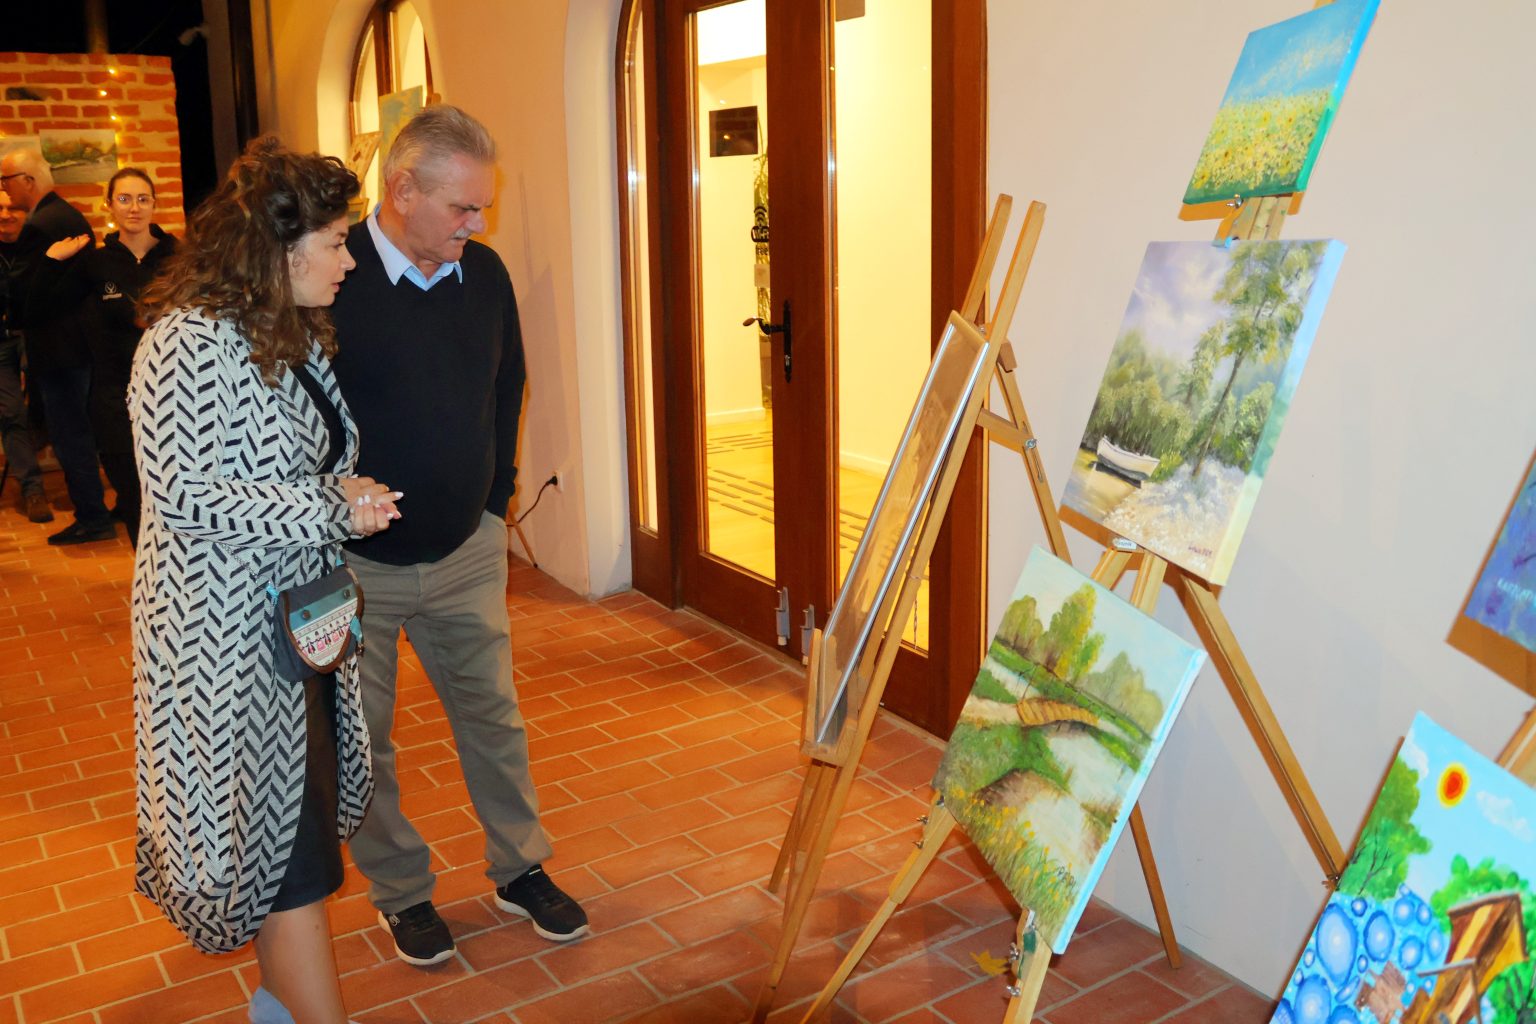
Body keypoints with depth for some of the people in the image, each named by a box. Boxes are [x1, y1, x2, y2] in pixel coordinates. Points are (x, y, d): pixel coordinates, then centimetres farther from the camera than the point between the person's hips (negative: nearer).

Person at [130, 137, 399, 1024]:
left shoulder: (294, 334, 10)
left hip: (297, 612, 9)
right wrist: (332, 509, -21)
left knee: (300, 812, 18)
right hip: (230, 633, -9)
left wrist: (348, 492, 0)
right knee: (287, 845, -1)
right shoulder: (189, 343, -19)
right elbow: (181, 496, -23)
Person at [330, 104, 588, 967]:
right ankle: (402, 893, 30)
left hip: (466, 549, 4)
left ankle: (521, 870, 32)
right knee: (363, 736, 10)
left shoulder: (485, 274, -1)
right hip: (355, 565, -4)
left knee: (493, 714, 14)